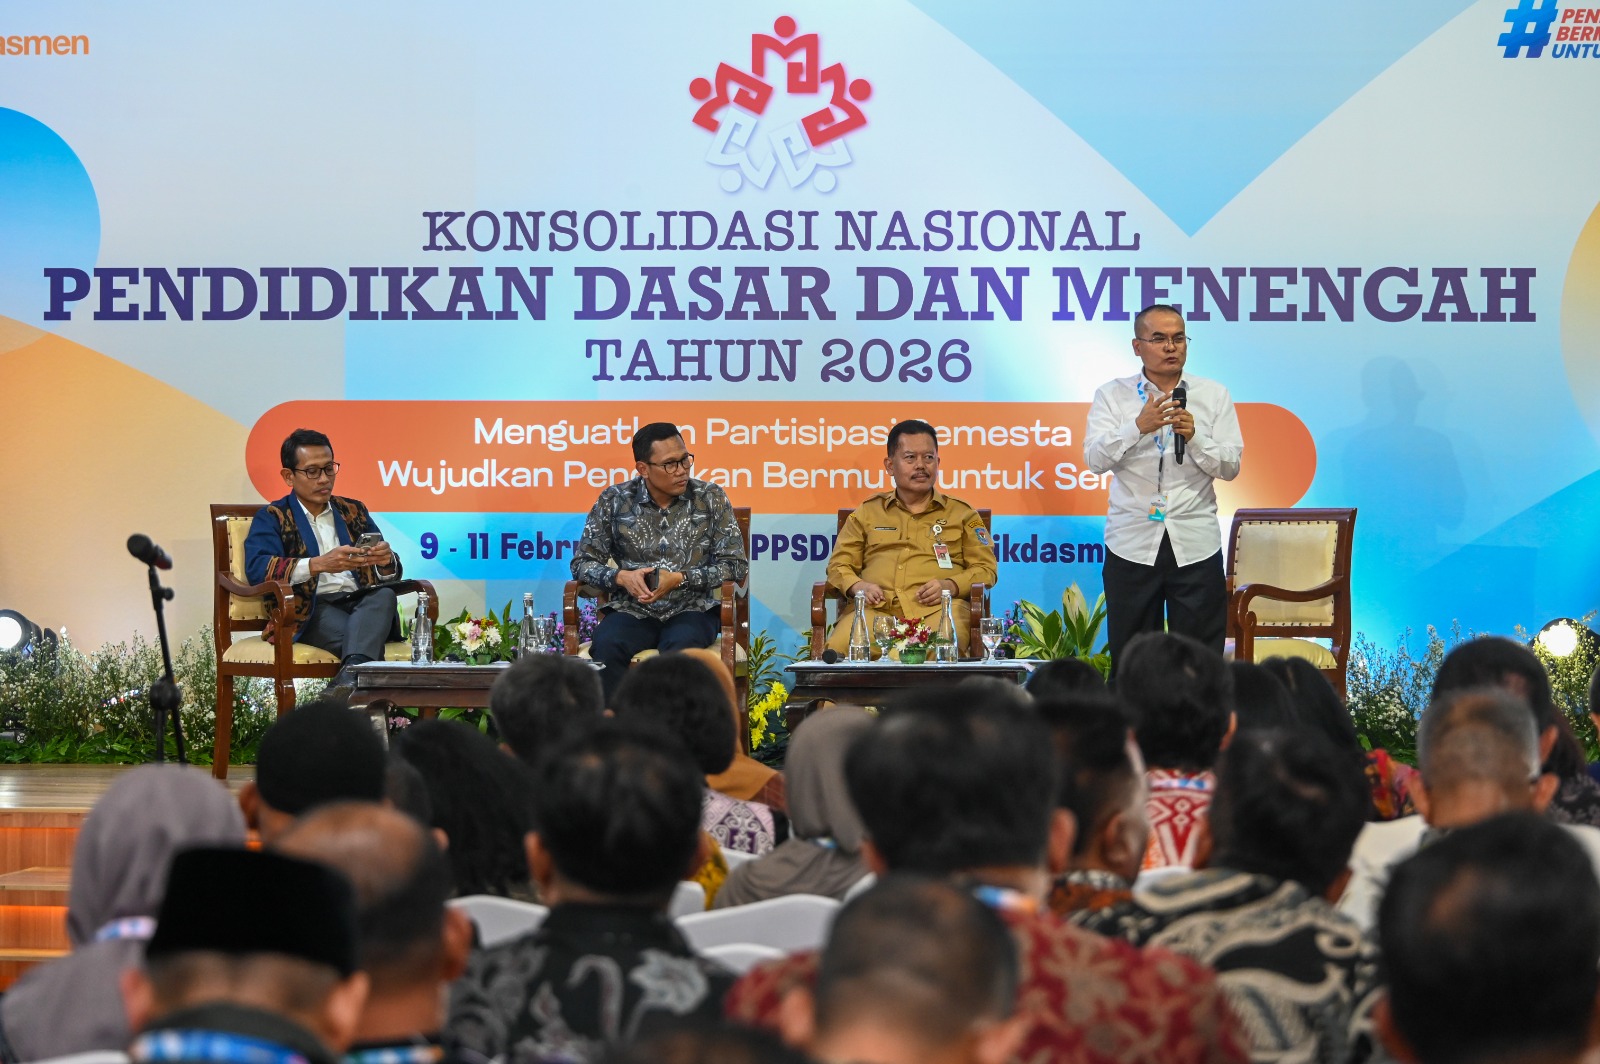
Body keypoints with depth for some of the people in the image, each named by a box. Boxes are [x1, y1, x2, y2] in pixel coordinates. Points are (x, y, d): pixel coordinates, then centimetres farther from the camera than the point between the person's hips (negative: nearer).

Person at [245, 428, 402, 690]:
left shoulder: (354, 511, 26)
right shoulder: (271, 518, 12)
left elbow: (388, 577, 21)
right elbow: (256, 569, -8)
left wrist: (386, 562, -6)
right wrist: (319, 564, -22)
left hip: (364, 603, 3)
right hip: (311, 611, -3)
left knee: (384, 594, -34)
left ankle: (350, 676, -55)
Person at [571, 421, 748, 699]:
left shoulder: (710, 498, 3)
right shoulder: (614, 501, 4)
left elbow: (736, 565, 1)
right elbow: (582, 563, 7)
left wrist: (679, 578, -12)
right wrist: (621, 577, -14)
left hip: (691, 610, -1)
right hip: (632, 610, 1)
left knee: (680, 647, -36)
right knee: (606, 647, -33)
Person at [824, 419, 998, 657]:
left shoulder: (961, 514, 22)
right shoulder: (867, 512, 25)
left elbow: (985, 570, 16)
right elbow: (839, 565, 22)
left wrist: (950, 586, -5)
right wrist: (858, 586, -2)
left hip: (935, 608, -1)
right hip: (875, 608, 1)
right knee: (837, 650, -33)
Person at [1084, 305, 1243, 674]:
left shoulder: (1214, 395, 6)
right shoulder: (1112, 395, 4)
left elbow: (1230, 466, 1)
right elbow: (1095, 459, -8)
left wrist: (1193, 437, -17)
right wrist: (1138, 426, -23)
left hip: (1195, 546, 0)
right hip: (1132, 543, 0)